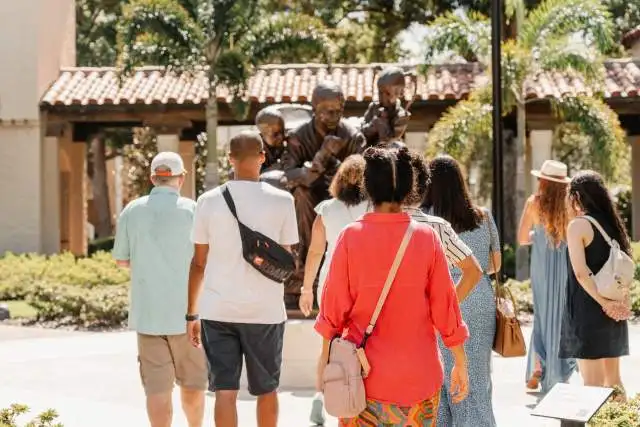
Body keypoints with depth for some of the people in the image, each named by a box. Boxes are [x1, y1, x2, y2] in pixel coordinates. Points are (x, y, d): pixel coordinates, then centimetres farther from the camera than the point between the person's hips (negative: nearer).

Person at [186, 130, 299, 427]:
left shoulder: (208, 201, 0)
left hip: (218, 311, 1)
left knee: (224, 391, 2)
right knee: (266, 390, 15)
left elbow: (198, 263, 3)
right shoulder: (282, 201, -4)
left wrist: (191, 313, 12)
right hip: (265, 311, 0)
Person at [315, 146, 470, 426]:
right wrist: (460, 363, 7)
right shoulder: (426, 237, -7)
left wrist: (325, 355, 12)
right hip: (419, 373, 1)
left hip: (365, 372, 0)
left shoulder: (351, 237, -9)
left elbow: (334, 304, -2)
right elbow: (445, 304, -3)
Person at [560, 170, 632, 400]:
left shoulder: (578, 225, -11)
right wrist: (621, 303, 3)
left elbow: (581, 273, -19)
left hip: (587, 311, -7)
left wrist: (604, 303, -15)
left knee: (592, 383, -4)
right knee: (613, 379, 16)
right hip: (614, 314, 7)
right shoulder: (612, 223, 10)